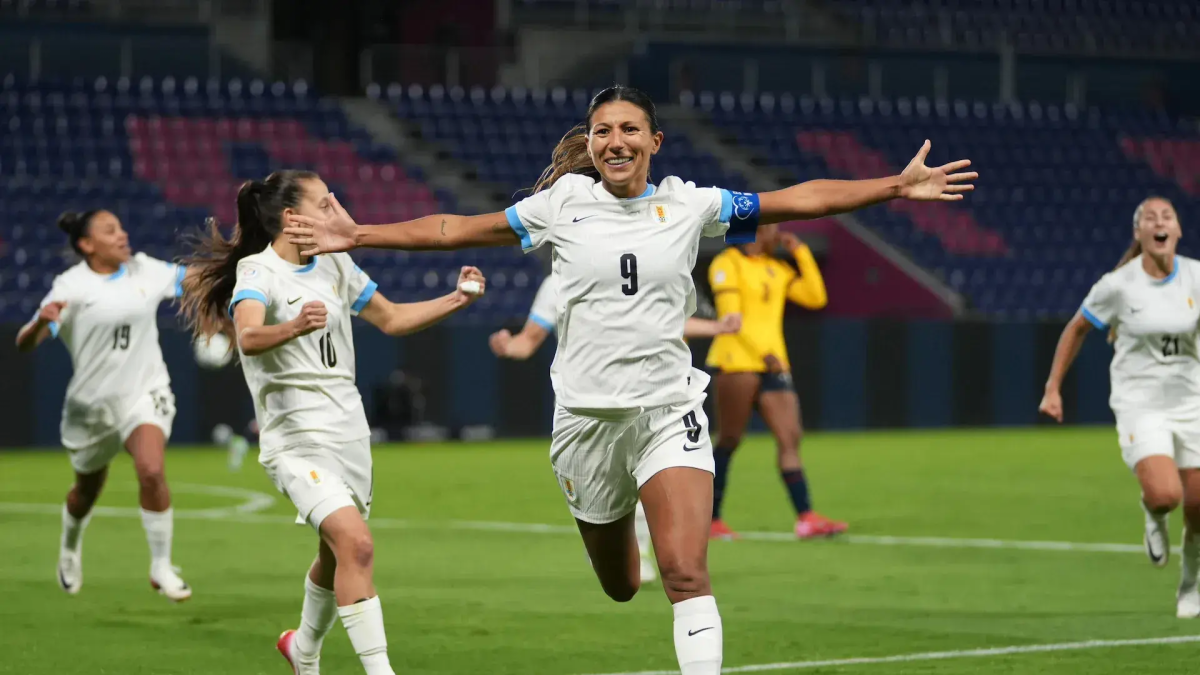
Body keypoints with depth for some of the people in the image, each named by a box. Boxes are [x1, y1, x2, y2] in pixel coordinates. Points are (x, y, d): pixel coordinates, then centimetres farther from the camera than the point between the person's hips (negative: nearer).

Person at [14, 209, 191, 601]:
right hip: (92, 403, -1)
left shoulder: (146, 271, -1)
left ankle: (161, 567, -14)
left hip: (145, 393, 1)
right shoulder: (71, 287, -12)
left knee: (152, 472, -25)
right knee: (87, 489, 18)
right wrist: (41, 322, -39)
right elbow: (24, 345, -19)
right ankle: (70, 549, 50)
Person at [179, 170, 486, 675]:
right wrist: (294, 327, -53)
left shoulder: (335, 265, 9)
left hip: (349, 431, 7)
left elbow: (391, 319, 19)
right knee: (356, 543, -23)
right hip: (296, 438, -7)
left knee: (337, 555, 17)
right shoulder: (258, 272, -13)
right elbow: (248, 337, -33)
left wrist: (455, 300, 7)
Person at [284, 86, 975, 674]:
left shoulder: (688, 205, 0)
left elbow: (800, 199, 3)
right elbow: (457, 228, 6)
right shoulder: (563, 203, 0)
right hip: (588, 415, 1)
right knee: (619, 586, 15)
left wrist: (899, 186, -3)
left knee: (686, 573, -19)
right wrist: (357, 236, 4)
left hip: (671, 412, -1)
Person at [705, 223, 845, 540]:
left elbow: (815, 297, 13)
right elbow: (731, 316, -13)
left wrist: (800, 252, 9)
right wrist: (764, 353, -18)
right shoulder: (728, 264, -4)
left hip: (773, 364, 7)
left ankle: (806, 518, -12)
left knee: (790, 436, -5)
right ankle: (711, 521, 6)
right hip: (737, 362, -7)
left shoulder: (777, 269, 17)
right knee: (729, 441, -2)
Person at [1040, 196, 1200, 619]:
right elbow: (1076, 330, 5)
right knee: (1165, 495, -24)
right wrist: (1053, 389, 3)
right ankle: (1153, 516, 14)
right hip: (1139, 406, -3)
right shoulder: (1117, 286, -9)